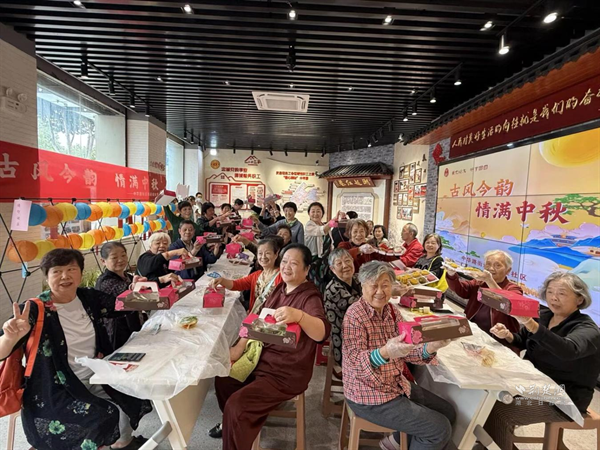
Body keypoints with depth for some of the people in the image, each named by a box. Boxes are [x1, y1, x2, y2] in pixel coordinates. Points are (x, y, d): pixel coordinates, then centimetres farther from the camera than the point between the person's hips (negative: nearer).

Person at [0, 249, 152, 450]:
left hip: (95, 380, 5)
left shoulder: (89, 297, -5)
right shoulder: (36, 310, -18)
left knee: (134, 399, 4)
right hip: (56, 392, -5)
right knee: (108, 417, -21)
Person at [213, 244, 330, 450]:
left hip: (287, 373, -8)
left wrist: (299, 315, -58)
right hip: (263, 359, 8)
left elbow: (322, 333, -39)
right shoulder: (280, 288, 2)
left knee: (236, 405, -16)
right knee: (223, 378, 13)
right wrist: (240, 346, 1)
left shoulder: (310, 296, -21)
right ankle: (232, 424, 38)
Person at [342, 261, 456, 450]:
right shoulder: (354, 315, -22)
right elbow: (356, 361, -29)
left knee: (448, 413, 17)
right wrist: (385, 352, -47)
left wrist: (429, 348, -22)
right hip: (369, 396, -8)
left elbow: (405, 351, -1)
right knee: (440, 428, -7)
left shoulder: (392, 310, 1)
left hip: (397, 384, 8)